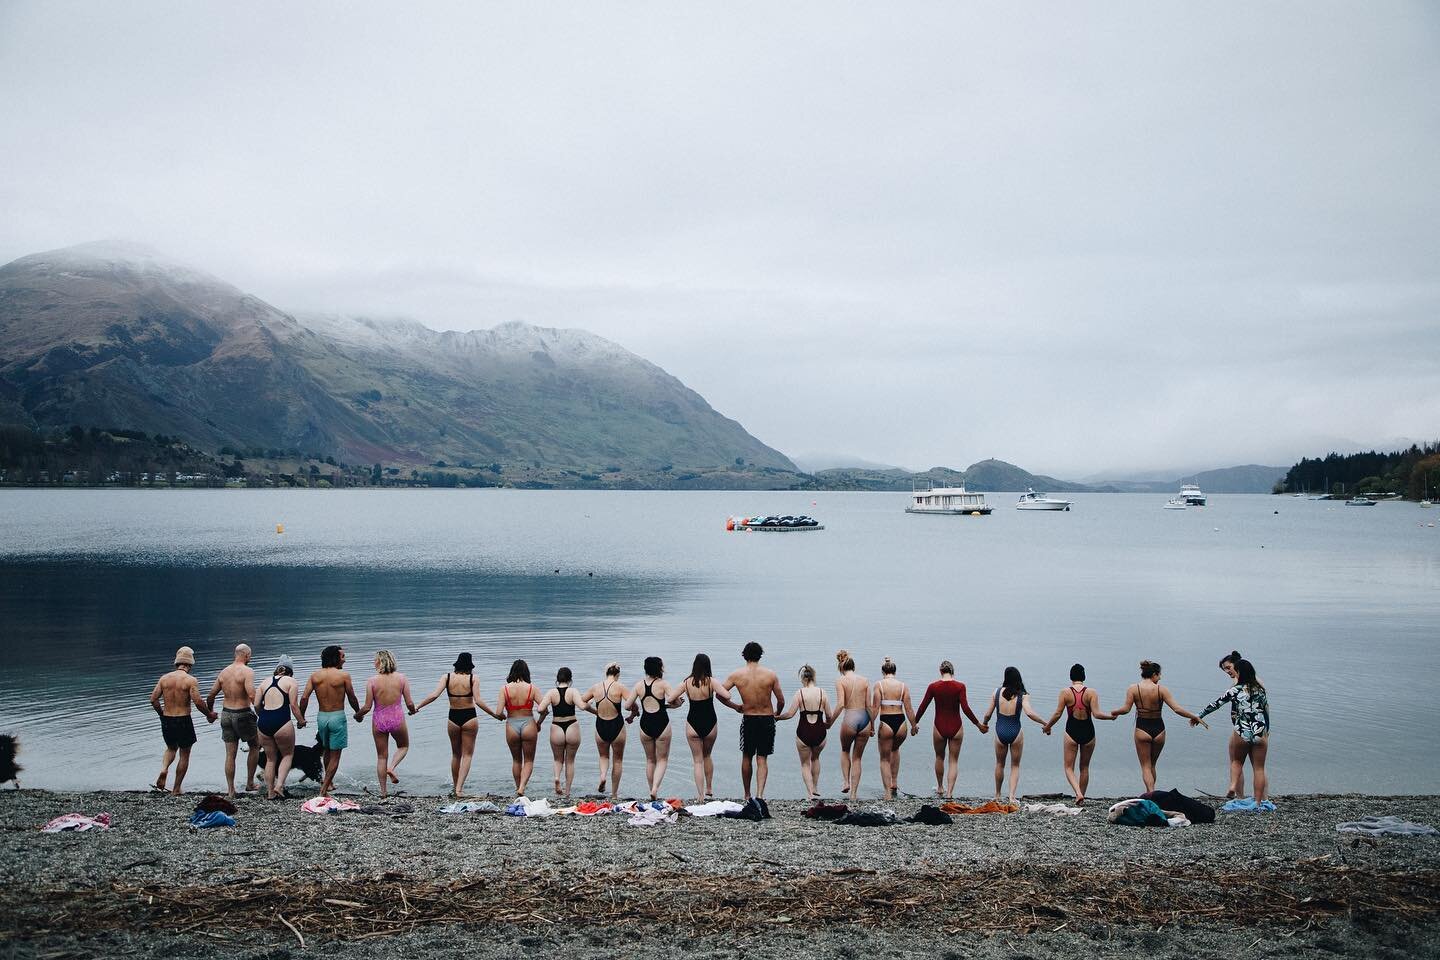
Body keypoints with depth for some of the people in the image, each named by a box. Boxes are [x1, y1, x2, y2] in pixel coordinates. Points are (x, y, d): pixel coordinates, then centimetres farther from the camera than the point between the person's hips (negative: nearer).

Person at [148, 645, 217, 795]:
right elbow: (198, 702, -18)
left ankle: (164, 769, -2)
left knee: (171, 748, 27)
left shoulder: (164, 678, 2)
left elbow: (153, 699, 1)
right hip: (183, 720, -4)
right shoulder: (191, 680, -12)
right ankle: (176, 789, 14)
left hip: (166, 720, 4)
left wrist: (162, 714, 17)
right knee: (184, 754, 12)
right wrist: (209, 714, -3)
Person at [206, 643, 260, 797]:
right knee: (255, 746, 17)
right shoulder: (247, 671, -13)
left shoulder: (224, 672, 7)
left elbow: (211, 694, 13)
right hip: (243, 715, -5)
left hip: (226, 715, 5)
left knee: (230, 754, 9)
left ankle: (230, 790, 11)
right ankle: (250, 783, 18)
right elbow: (252, 695, -26)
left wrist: (210, 711, 29)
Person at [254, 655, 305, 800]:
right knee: (288, 754, 14)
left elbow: (256, 705, 12)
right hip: (281, 721, -5)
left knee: (270, 758, 17)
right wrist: (301, 721, 8)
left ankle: (270, 792, 21)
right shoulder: (290, 681, 3)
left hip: (263, 722, 5)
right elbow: (294, 705, -5)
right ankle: (279, 785, -2)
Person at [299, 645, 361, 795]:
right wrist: (358, 712, 16)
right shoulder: (343, 675, -10)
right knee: (335, 755, 3)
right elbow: (352, 698, -2)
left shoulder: (315, 675, 0)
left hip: (321, 717, 5)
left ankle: (329, 782, 38)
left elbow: (304, 697, -5)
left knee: (327, 751, 24)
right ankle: (324, 789, -4)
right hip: (338, 716, -5)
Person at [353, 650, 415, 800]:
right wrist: (412, 710, 19)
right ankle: (392, 767, 1)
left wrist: (358, 715, 13)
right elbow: (409, 703, -5)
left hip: (379, 720, 0)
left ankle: (383, 791, 17)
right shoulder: (401, 678, -7)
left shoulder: (372, 681, -10)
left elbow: (367, 707, -8)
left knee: (381, 756, 14)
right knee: (403, 746, 28)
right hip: (397, 719, 0)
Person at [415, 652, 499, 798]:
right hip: (470, 717, -2)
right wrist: (495, 715, -9)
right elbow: (478, 701, -15)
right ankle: (459, 788, -7)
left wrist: (417, 706, -4)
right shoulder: (473, 678, -7)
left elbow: (434, 695, -13)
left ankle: (454, 787, 29)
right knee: (467, 754, 7)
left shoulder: (447, 677, -3)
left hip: (453, 718, 2)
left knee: (456, 754, 20)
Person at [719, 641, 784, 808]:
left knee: (746, 758, 17)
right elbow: (781, 700, -2)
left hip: (748, 719, 1)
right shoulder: (770, 674, -6)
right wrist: (777, 713, 19)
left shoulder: (737, 675, -5)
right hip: (767, 719, 0)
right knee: (762, 759, 3)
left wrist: (735, 707, 11)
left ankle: (747, 796, 27)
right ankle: (760, 795, -15)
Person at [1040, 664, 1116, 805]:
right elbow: (1096, 714, -13)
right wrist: (1111, 716, 6)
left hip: (1072, 731, -1)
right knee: (1084, 767, 18)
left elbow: (1057, 714, -6)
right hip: (1088, 731, 1)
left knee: (1069, 767, 6)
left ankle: (1078, 793, -17)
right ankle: (1081, 797, 23)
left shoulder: (1065, 692, -5)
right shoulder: (1091, 692, -6)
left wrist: (1047, 726, 10)